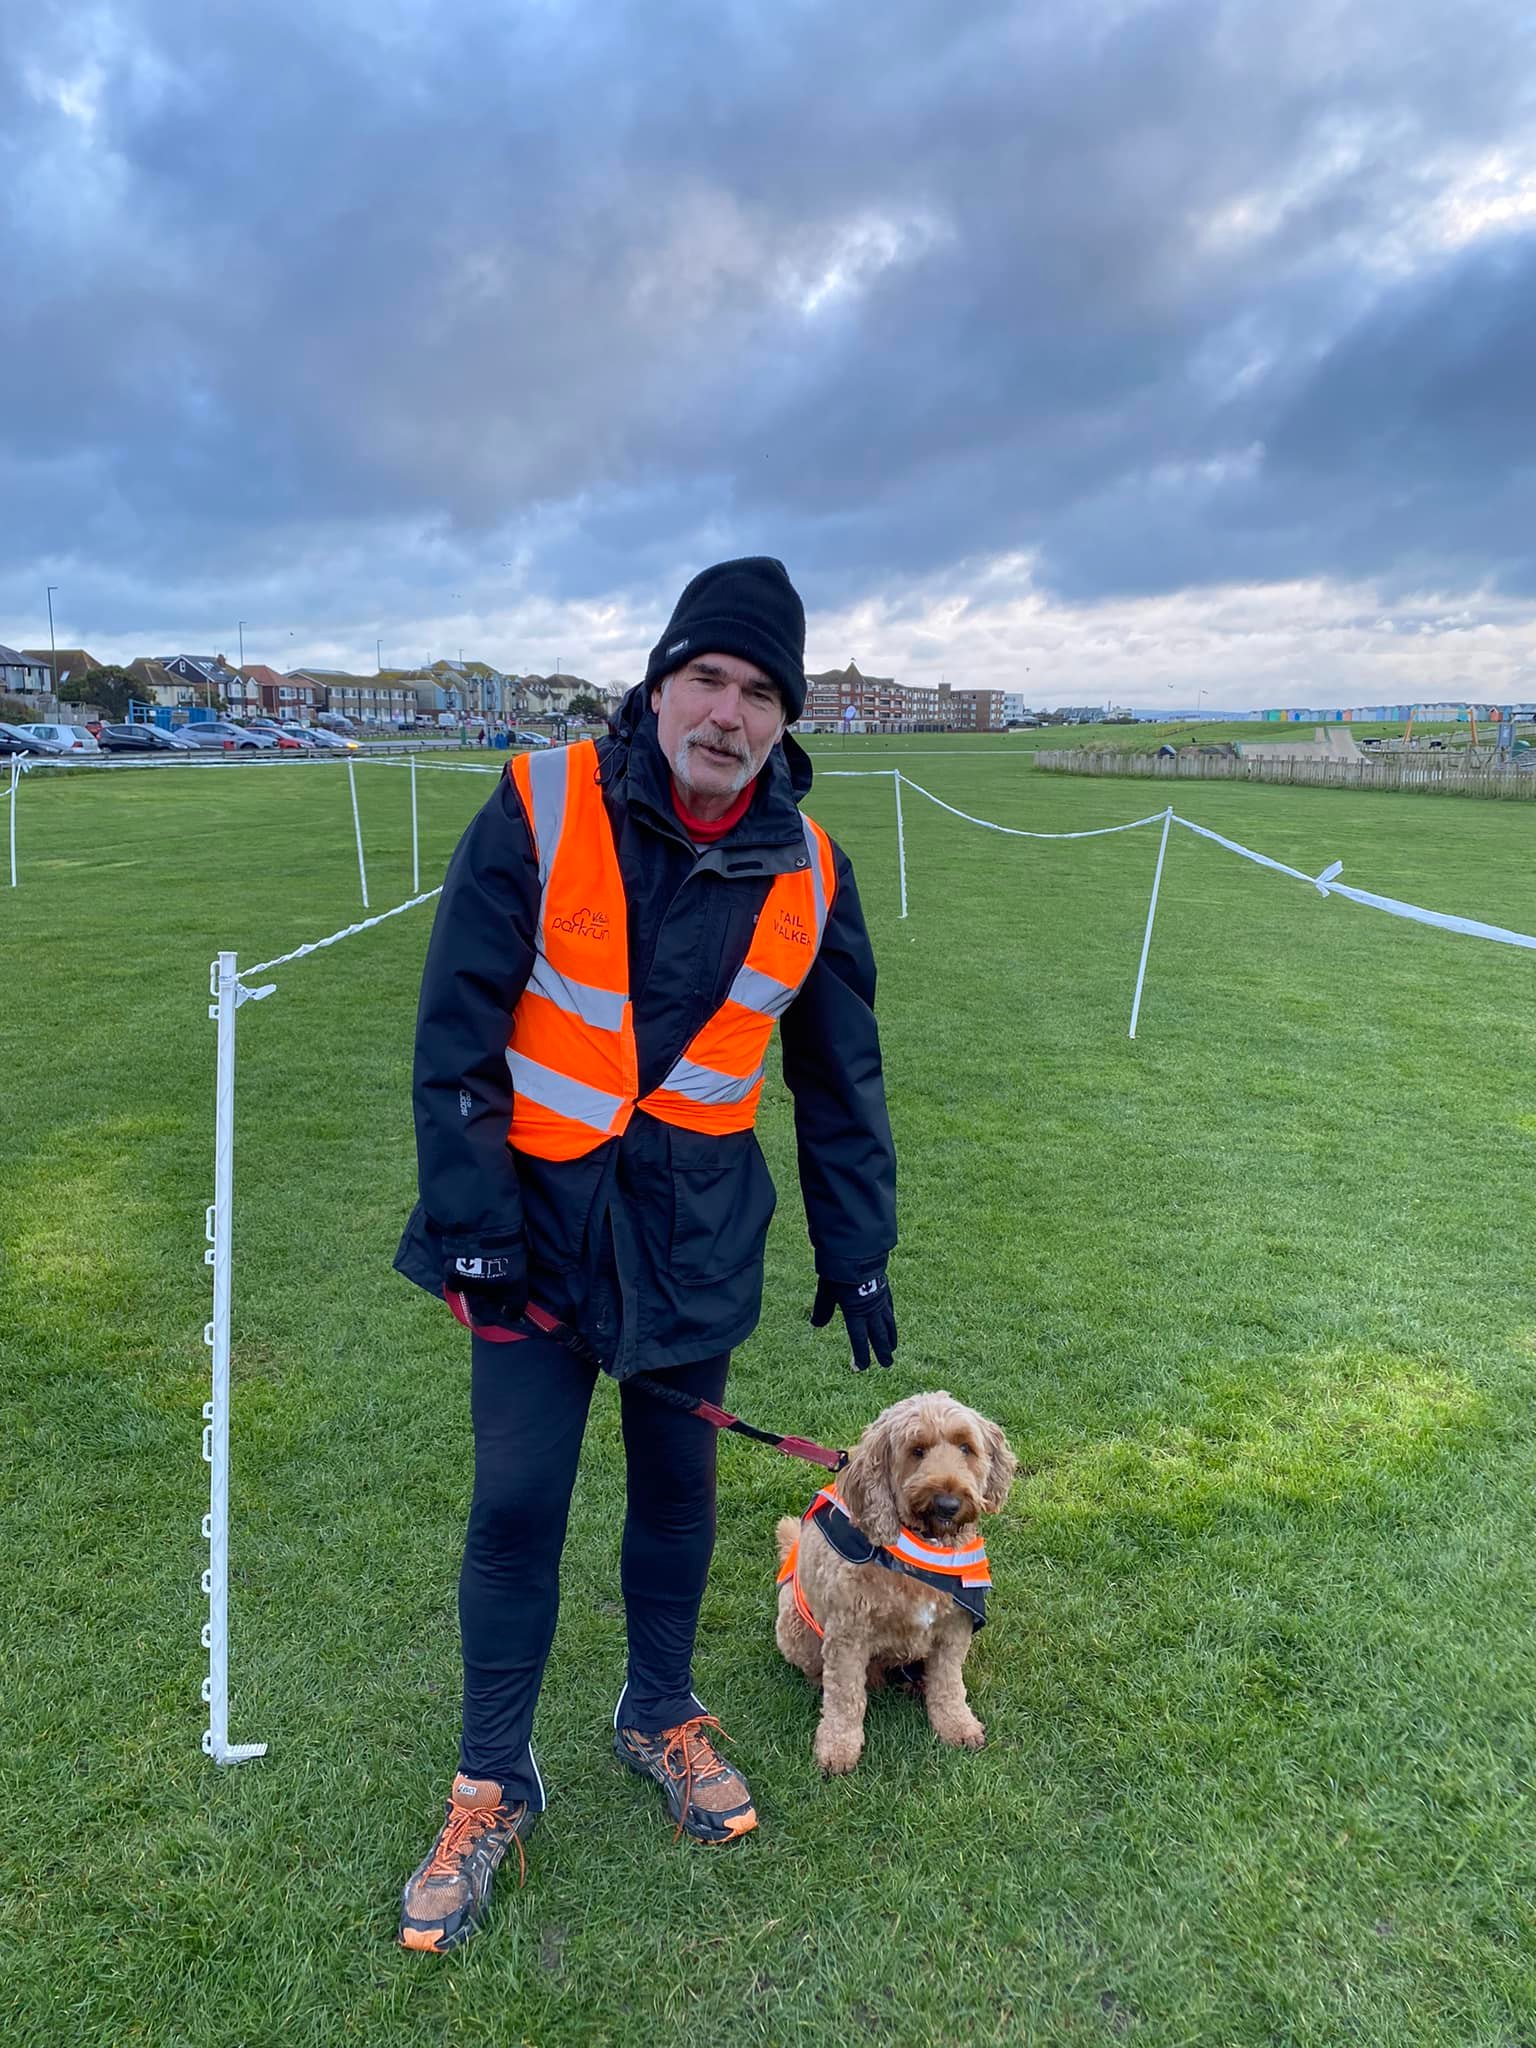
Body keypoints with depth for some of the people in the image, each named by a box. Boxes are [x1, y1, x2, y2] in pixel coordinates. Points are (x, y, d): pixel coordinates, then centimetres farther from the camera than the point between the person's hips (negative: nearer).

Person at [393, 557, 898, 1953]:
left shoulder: (806, 872, -4)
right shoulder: (544, 809, -13)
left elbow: (841, 1079, 7)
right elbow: (457, 1030, -11)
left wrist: (858, 1251, 9)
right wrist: (475, 1229, -13)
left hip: (699, 1235, 3)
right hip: (542, 1220, -2)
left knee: (678, 1486, 16)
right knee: (517, 1505, 3)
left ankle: (662, 1713, 41)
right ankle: (494, 1786, 26)